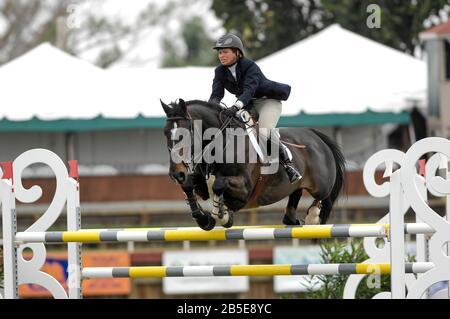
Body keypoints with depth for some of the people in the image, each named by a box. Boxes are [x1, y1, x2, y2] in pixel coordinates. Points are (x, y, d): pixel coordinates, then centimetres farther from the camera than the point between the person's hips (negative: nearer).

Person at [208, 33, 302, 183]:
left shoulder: (250, 66, -25)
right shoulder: (220, 71, -6)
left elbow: (249, 89, -40)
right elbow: (216, 93, -16)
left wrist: (236, 106, -57)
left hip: (268, 100, -7)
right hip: (248, 104, 7)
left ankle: (288, 164, -13)